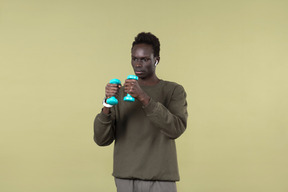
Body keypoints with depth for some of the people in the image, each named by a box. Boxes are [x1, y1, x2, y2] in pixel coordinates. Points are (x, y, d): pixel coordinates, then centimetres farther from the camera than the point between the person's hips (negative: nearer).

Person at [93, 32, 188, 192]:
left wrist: (144, 98, -23)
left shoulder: (174, 91, 2)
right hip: (125, 179, 2)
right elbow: (101, 139, 1)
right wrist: (107, 105, -16)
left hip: (160, 179, -2)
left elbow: (177, 128, -16)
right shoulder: (120, 93, 9)